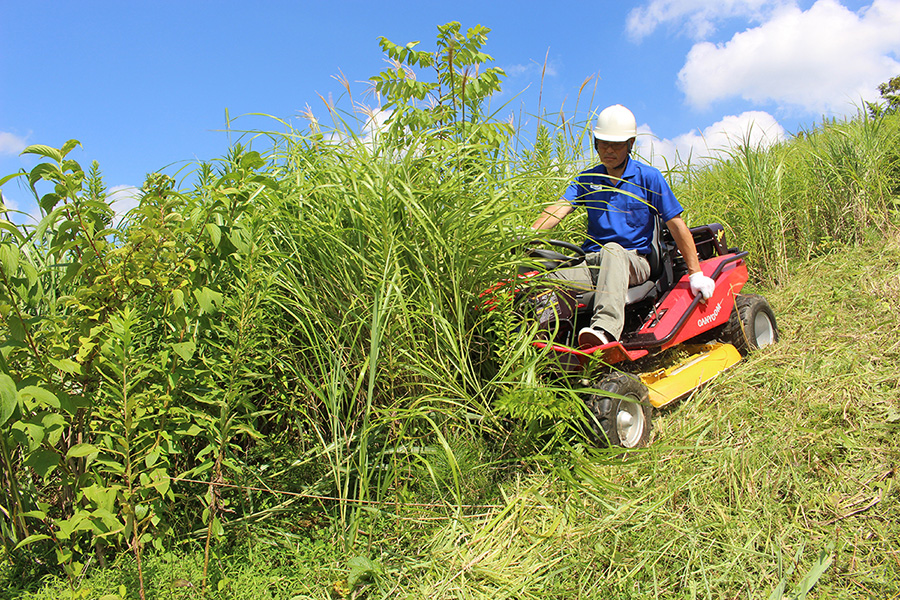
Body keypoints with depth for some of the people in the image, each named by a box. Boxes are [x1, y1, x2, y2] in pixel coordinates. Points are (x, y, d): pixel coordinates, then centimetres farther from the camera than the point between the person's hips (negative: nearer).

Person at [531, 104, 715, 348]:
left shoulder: (649, 177, 4)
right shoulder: (587, 179, 13)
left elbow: (677, 226, 2)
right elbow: (560, 208, -4)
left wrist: (696, 274, -2)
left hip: (633, 262, -3)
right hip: (591, 262, 4)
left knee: (612, 250, -40)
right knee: (551, 282, -27)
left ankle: (605, 329, -59)